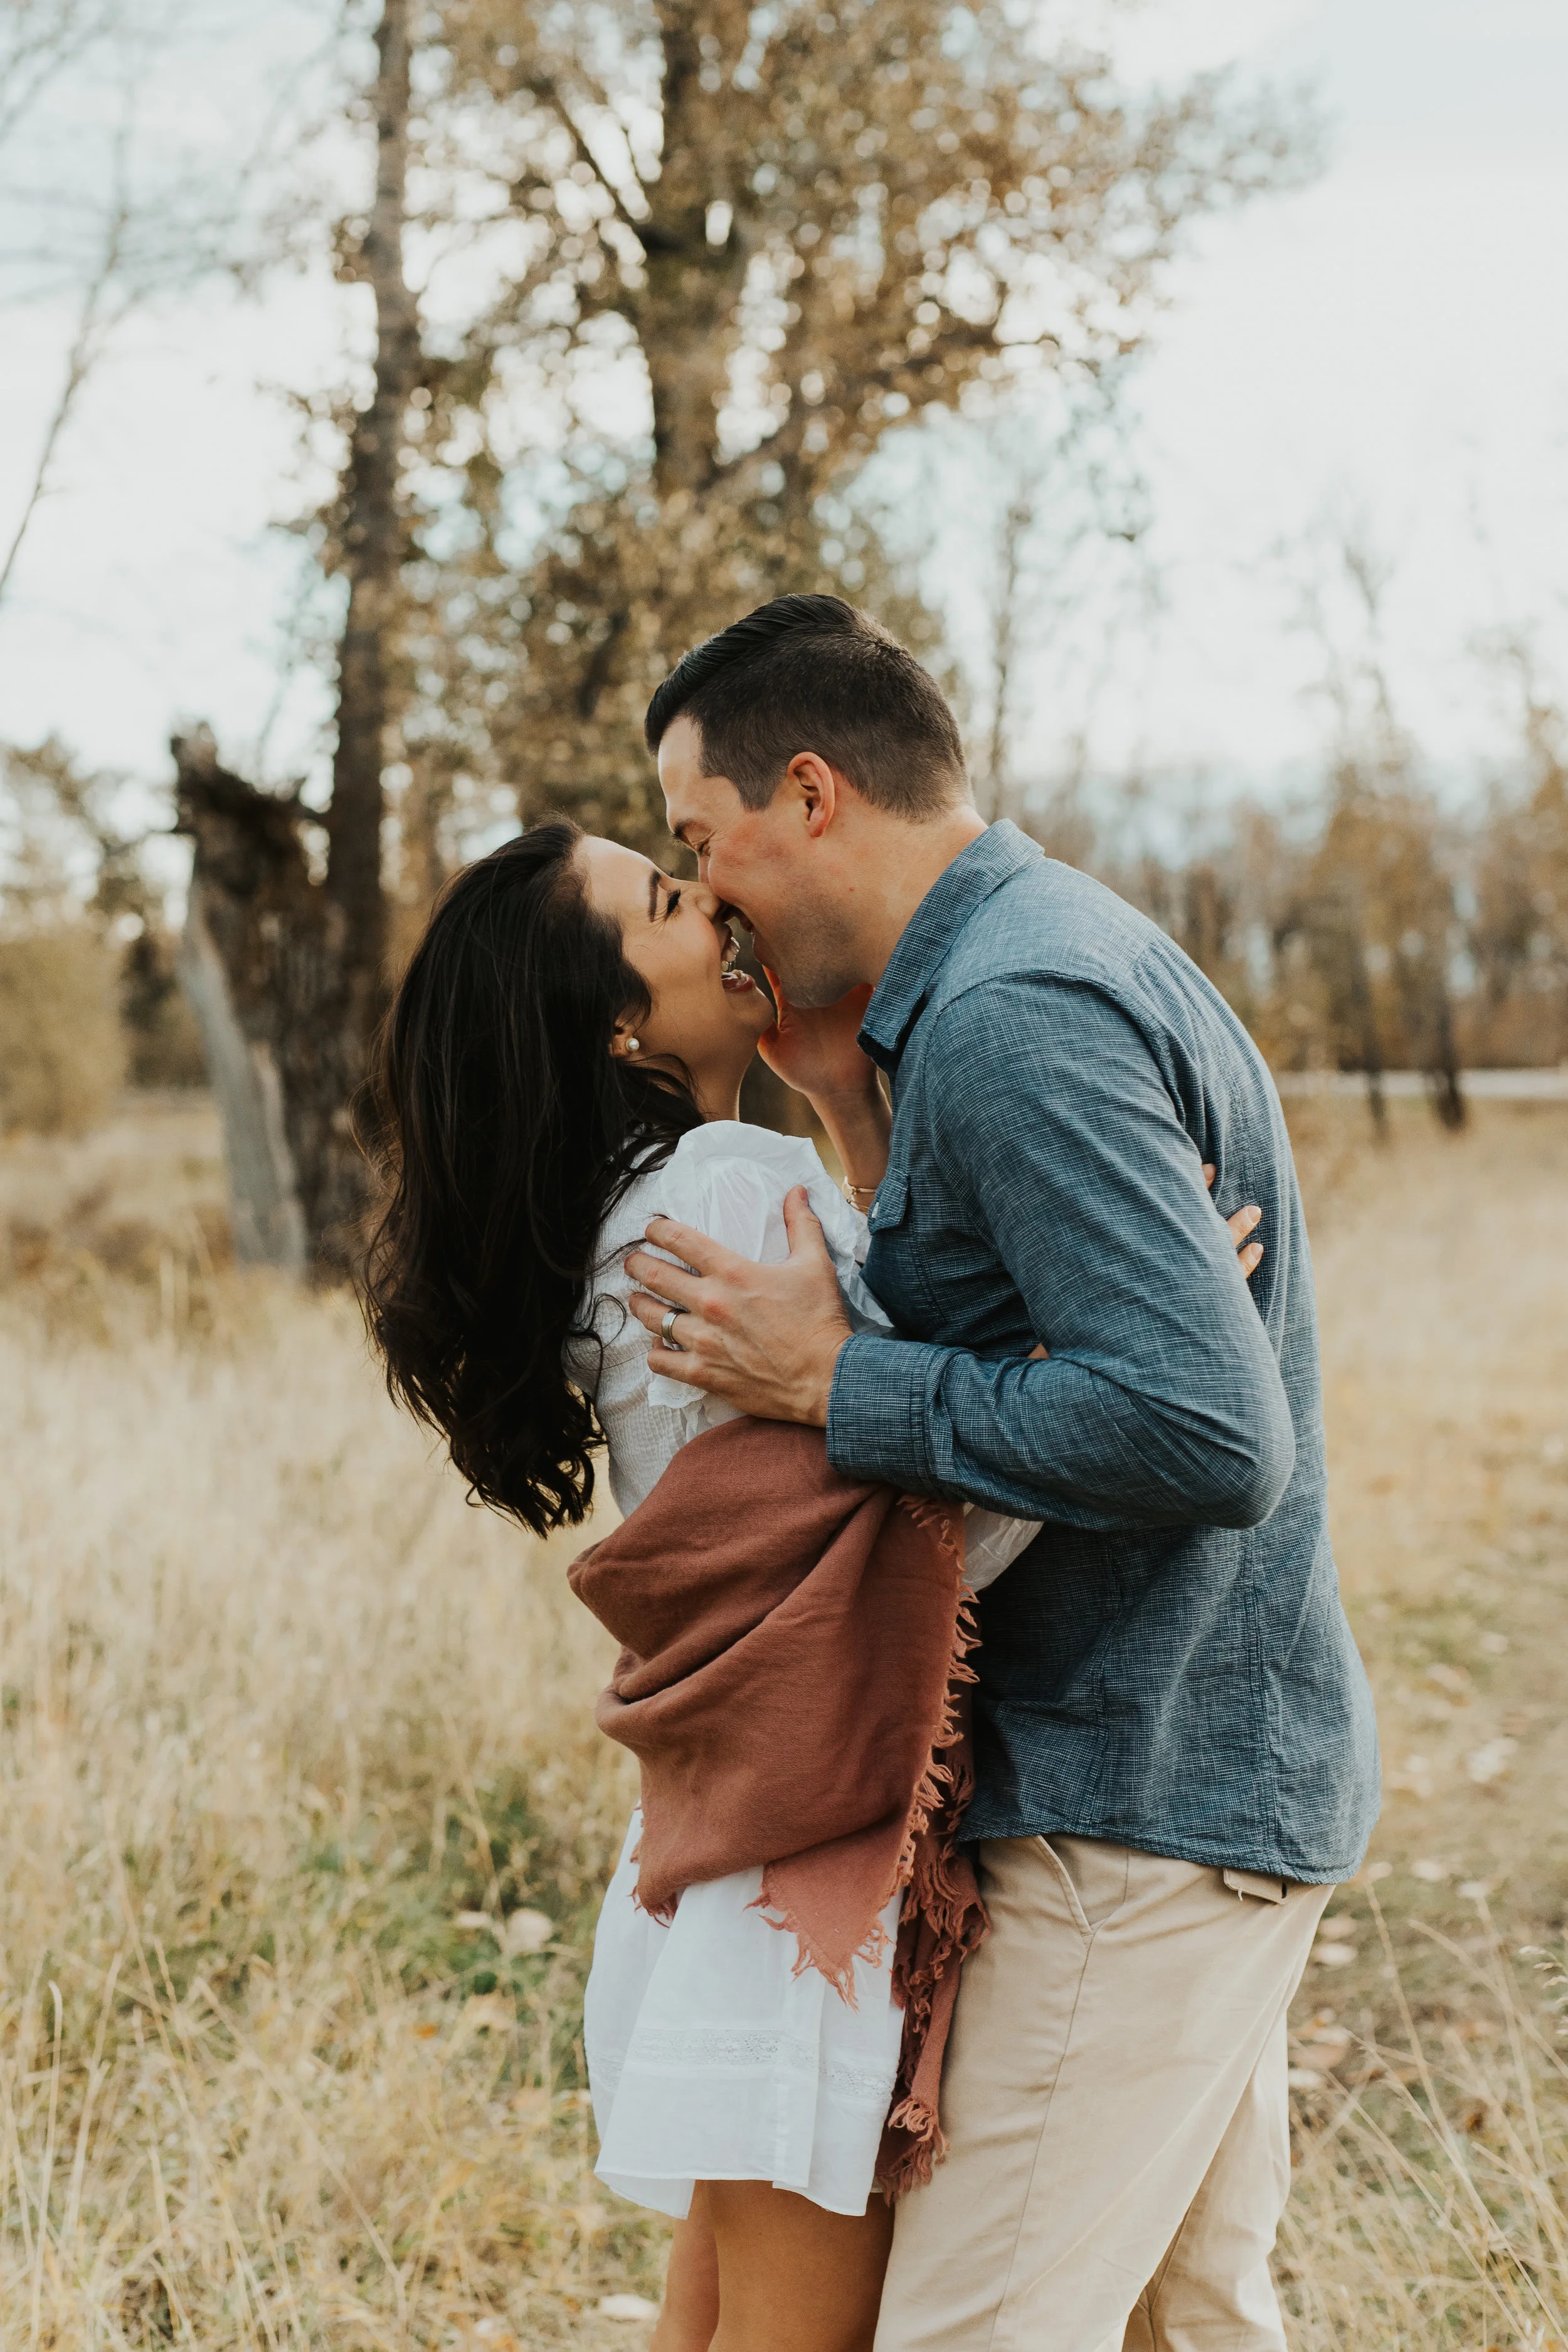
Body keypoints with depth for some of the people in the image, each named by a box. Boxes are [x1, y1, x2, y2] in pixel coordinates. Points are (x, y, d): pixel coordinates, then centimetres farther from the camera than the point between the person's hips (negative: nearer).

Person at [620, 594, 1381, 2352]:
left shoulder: (1010, 1028, -20)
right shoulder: (1075, 952, 13)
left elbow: (1203, 1430, -29)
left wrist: (838, 1386, -21)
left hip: (1144, 1809, -11)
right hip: (1224, 1778, 11)